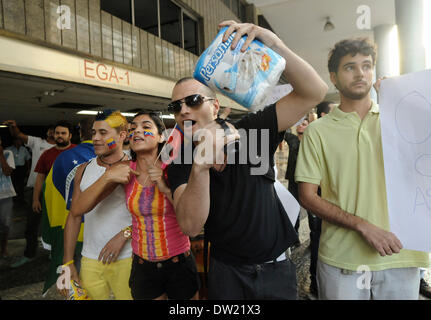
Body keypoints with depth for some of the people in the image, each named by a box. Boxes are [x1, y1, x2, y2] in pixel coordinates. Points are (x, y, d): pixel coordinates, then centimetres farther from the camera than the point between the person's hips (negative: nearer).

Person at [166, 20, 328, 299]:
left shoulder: (252, 132, -13)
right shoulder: (180, 166, -10)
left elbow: (314, 91, -20)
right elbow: (191, 226, -24)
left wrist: (274, 43, -34)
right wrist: (201, 166, -40)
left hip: (277, 267, 0)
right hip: (227, 272, 0)